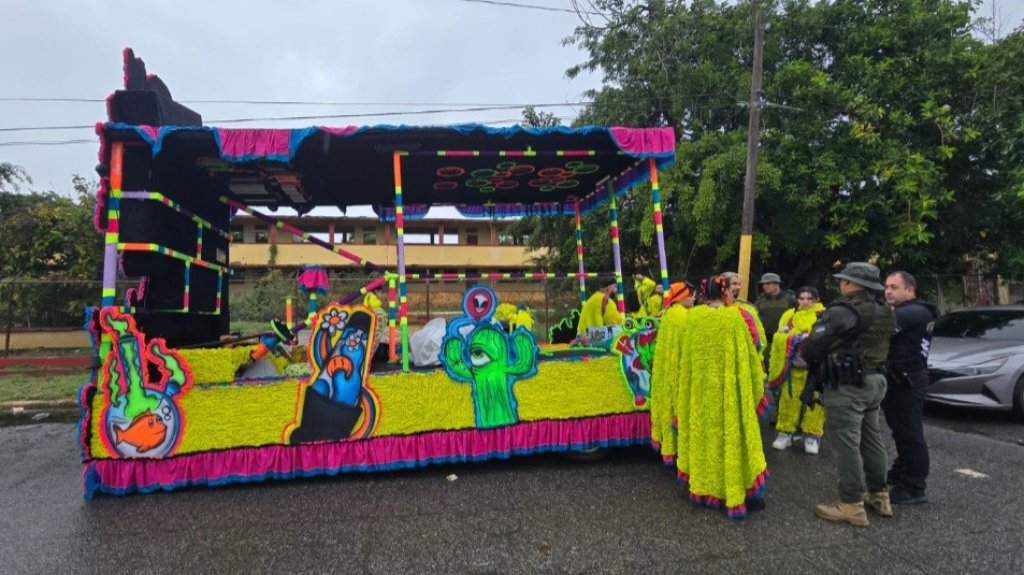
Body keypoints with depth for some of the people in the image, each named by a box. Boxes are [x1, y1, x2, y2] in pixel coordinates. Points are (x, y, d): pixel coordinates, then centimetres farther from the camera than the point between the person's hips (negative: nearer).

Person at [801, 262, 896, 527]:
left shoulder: (843, 311, -18)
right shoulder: (881, 312, 12)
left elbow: (813, 344, -21)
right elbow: (871, 344, 18)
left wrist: (805, 353, 0)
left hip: (847, 385, -10)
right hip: (874, 380, 10)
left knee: (847, 444, -4)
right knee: (871, 439, 19)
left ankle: (852, 506, 1)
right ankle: (879, 495, 31)